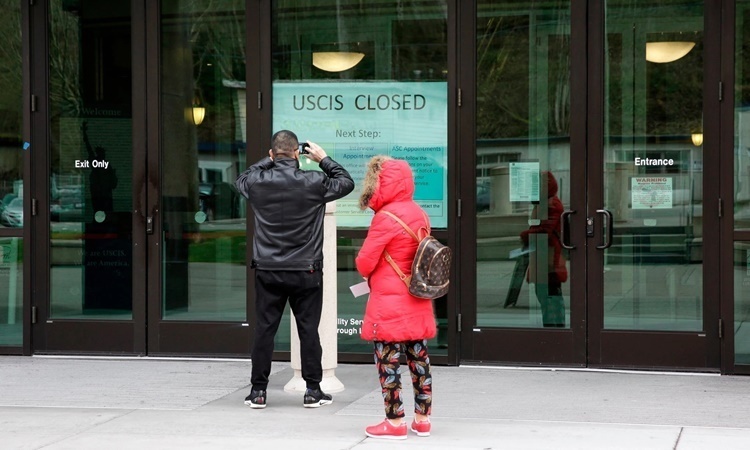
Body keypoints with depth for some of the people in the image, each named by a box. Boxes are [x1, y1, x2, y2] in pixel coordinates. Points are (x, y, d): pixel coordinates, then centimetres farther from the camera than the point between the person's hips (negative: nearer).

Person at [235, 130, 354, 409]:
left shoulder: (257, 183, -5)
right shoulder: (313, 182, -10)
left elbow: (241, 179, 20)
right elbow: (346, 182, 7)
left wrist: (268, 160, 20)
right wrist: (324, 159, 15)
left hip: (267, 271, 2)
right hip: (306, 271, -1)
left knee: (264, 329, 7)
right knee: (308, 330, 6)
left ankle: (258, 391, 11)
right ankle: (312, 390, 12)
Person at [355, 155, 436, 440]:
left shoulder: (386, 217, -16)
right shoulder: (419, 214, 8)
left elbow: (364, 262, -16)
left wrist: (368, 275, 8)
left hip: (389, 305, -8)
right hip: (417, 305, 8)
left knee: (388, 362, 0)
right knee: (419, 358, 11)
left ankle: (395, 422, 3)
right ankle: (422, 419, 18)